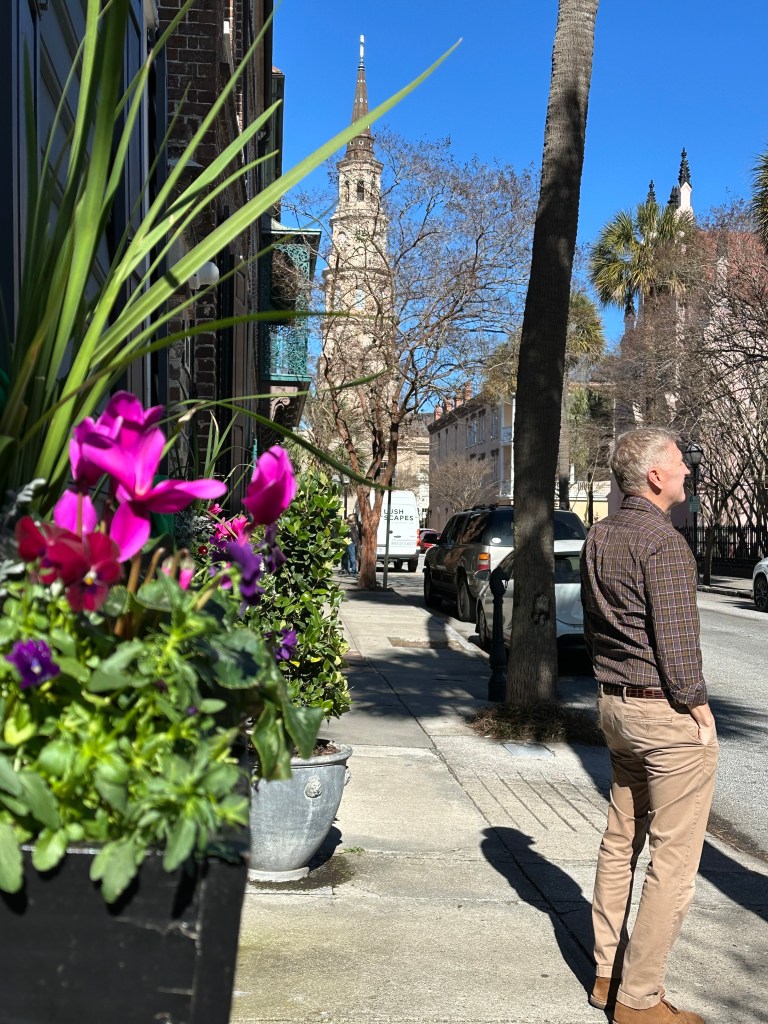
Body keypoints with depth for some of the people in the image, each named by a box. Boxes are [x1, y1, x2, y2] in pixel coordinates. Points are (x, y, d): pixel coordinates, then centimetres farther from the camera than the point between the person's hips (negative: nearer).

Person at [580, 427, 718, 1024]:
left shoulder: (599, 538, 9)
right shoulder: (664, 542, -18)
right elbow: (677, 640, -18)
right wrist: (698, 708, -7)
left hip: (616, 706, 9)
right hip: (668, 714, -9)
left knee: (621, 843, 17)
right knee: (673, 861, 1)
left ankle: (608, 975, 28)